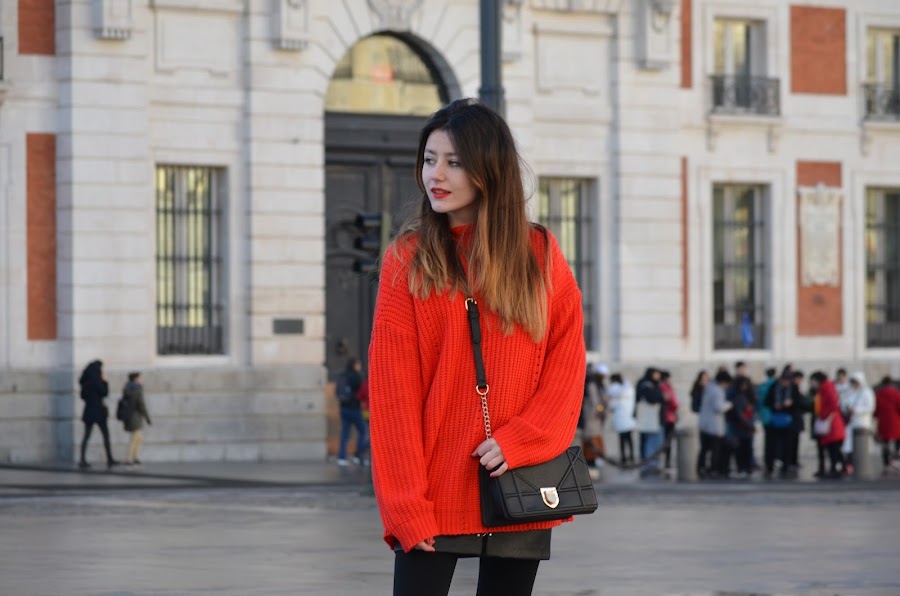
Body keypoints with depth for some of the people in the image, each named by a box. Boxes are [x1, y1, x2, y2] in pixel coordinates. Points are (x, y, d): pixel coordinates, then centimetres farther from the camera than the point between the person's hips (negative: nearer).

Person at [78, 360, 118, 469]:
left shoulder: (85, 381, 8)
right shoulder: (96, 380, -14)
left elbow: (83, 396, 14)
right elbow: (104, 393, -11)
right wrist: (105, 381, -2)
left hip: (88, 411, 6)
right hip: (98, 411, -6)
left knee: (86, 436, 4)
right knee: (106, 435, 6)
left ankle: (83, 460, -5)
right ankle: (110, 459, 10)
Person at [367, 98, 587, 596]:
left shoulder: (540, 255, 6)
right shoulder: (408, 260, 0)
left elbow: (568, 359, 4)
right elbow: (393, 388, -5)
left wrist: (519, 439, -12)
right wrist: (406, 503, -12)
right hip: (436, 495, -2)